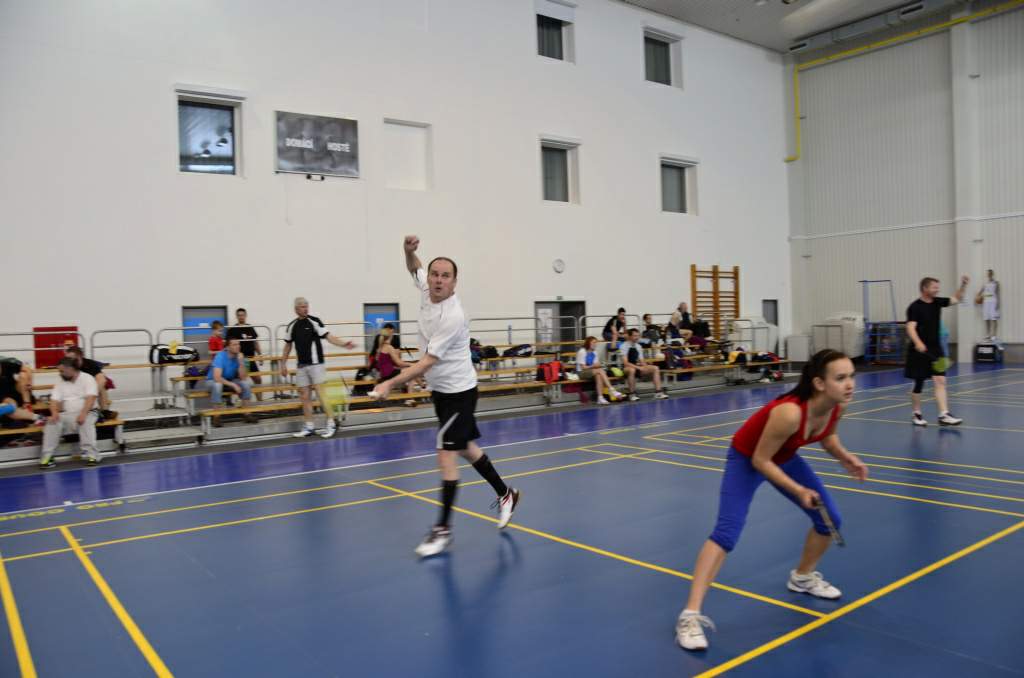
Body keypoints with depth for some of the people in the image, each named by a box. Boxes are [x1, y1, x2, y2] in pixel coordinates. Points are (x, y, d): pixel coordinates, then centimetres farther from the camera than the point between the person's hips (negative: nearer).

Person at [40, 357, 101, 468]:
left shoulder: (87, 379, -2)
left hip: (86, 413, -4)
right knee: (51, 423, -24)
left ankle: (91, 455, -36)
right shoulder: (60, 383, 14)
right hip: (66, 415, 4)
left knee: (86, 423, -36)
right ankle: (47, 456, -20)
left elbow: (91, 399, -15)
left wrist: (83, 414, -30)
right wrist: (54, 413, -19)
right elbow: (54, 401, 4)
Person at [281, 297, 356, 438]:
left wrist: (343, 344, -28)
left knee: (320, 394, -7)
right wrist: (283, 364, 17)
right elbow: (288, 345, 17)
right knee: (305, 396, 7)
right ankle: (309, 427, 15)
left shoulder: (314, 321, -7)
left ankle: (331, 424, 0)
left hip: (315, 364, -4)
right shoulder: (292, 326, 6)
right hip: (301, 366, 5)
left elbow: (328, 336, -14)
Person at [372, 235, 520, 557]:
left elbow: (427, 362, -27)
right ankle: (505, 494, 35)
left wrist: (390, 383, -31)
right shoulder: (426, 289, -3)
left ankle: (443, 529, -1)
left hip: (458, 391, -9)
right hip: (441, 389, 9)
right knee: (466, 448, 17)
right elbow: (414, 267, 19)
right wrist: (409, 250, -4)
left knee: (446, 455, -11)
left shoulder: (453, 317, -27)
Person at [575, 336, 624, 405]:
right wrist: (593, 366, -22)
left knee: (598, 375, -31)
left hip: (593, 371, 6)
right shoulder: (582, 352, -9)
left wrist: (597, 365, -17)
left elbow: (597, 365, 6)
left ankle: (600, 398, -36)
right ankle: (611, 390, -35)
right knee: (600, 370, -31)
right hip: (582, 373, -6)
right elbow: (583, 367, -12)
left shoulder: (594, 353, 10)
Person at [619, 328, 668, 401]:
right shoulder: (624, 346, -11)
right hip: (626, 368, -7)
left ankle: (658, 392, -17)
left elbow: (641, 361, 12)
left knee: (655, 368, -11)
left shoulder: (638, 346, 11)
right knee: (632, 370, -42)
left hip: (637, 367, 7)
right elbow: (625, 363, -20)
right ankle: (632, 394, -29)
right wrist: (638, 367, -27)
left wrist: (646, 367, -10)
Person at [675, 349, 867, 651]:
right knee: (726, 532, -20)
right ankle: (690, 615, -18)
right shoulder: (789, 412, -40)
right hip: (747, 459, -7)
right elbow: (760, 460, -28)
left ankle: (802, 577, 35)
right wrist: (798, 490, -27)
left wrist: (843, 456, -11)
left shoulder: (836, 406, -18)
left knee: (829, 520, 7)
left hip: (784, 458, 7)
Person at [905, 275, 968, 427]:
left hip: (936, 349, 6)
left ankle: (944, 415, -10)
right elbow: (910, 328, -21)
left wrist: (963, 285, -3)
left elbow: (956, 299, 15)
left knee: (940, 381, -5)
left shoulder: (937, 302, 7)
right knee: (919, 384, 5)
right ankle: (917, 415, 20)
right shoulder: (915, 307, -11)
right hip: (920, 351, -5)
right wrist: (918, 343, -36)